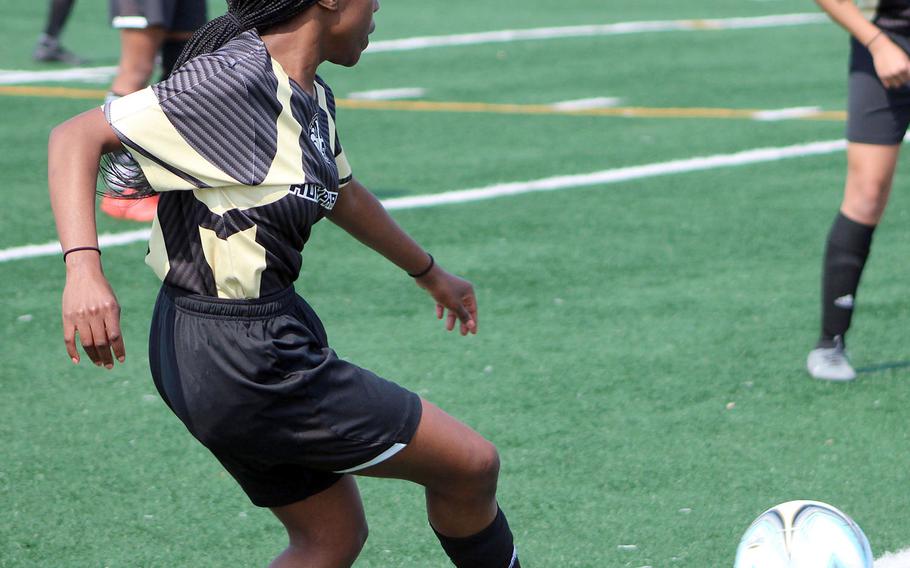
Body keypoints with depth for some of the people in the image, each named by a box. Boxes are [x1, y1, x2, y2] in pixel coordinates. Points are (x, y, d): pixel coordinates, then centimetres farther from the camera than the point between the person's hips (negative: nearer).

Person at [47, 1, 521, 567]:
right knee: (472, 465, 2)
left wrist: (430, 272, 43)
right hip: (245, 365, -10)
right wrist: (84, 268, -37)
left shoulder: (311, 98, 8)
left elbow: (344, 195, 28)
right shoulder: (234, 82, -21)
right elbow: (77, 137, -23)